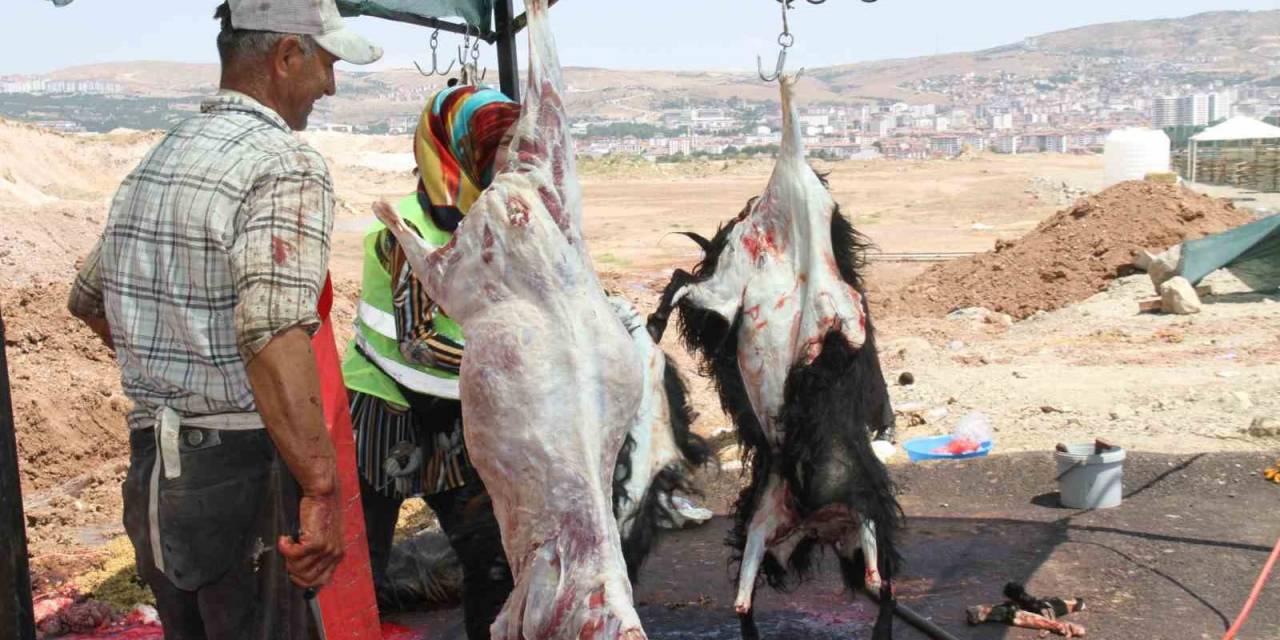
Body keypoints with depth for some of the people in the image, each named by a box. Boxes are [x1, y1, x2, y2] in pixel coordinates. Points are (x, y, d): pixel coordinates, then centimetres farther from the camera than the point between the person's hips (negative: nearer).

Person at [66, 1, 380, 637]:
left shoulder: (155, 161, 11)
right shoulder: (287, 163, -16)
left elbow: (87, 299, 25)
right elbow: (275, 333, -32)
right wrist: (322, 490, -32)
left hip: (150, 466, 8)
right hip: (242, 469, -8)